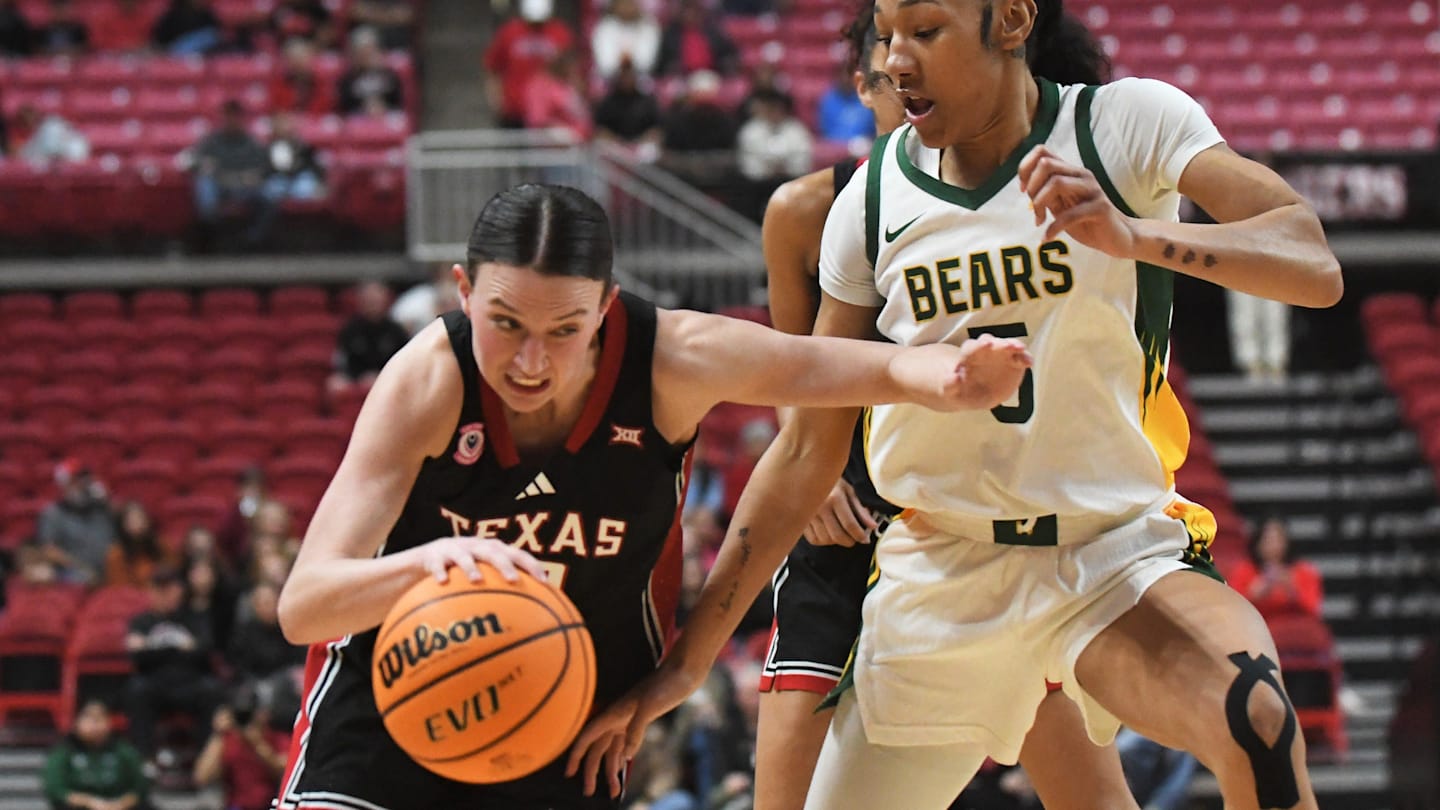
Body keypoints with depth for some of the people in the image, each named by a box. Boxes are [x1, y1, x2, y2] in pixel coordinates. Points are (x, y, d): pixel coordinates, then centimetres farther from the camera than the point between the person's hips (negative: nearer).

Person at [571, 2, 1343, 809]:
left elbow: (1315, 269, -20)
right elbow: (807, 452, 6)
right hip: (941, 581, 4)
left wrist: (1133, 237, -37)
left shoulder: (1127, 124, -7)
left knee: (1257, 720, -34)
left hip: (1117, 554, -3)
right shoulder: (874, 198, 1)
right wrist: (687, 661, 4)